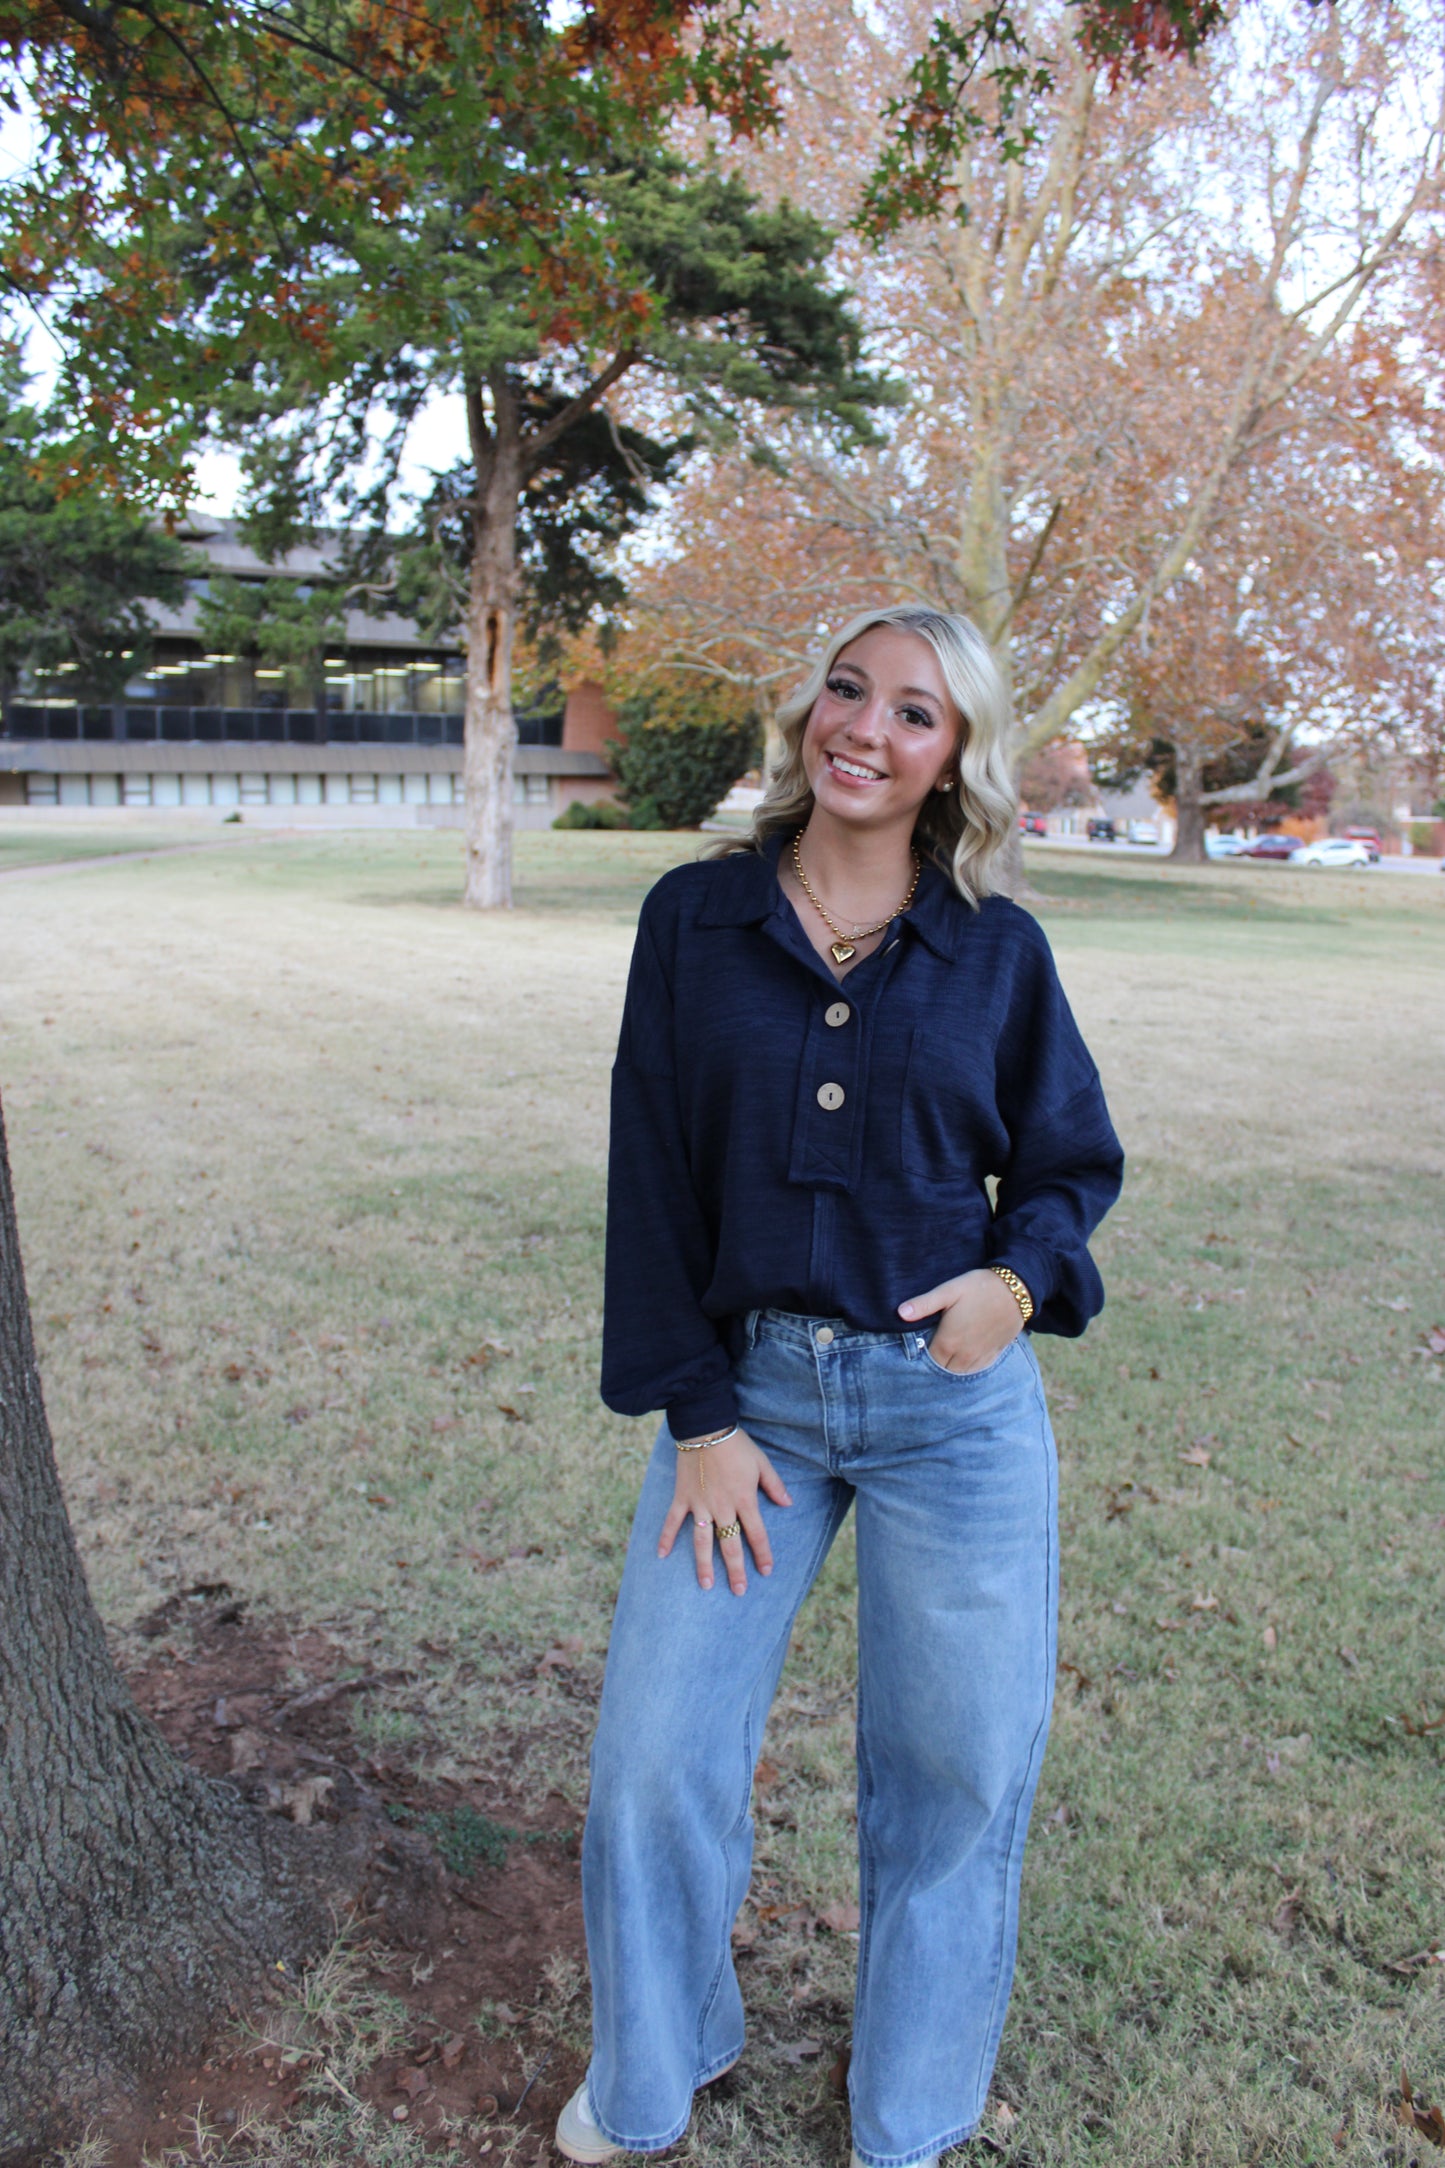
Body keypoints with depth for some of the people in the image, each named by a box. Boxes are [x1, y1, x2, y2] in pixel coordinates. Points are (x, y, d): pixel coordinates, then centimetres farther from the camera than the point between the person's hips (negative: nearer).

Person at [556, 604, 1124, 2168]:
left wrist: (1021, 1276, -13)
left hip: (955, 1403, 0)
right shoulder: (694, 919, -1)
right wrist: (698, 1413, -5)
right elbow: (653, 1175, -1)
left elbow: (1074, 1161, 9)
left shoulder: (999, 950, -1)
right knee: (655, 1760, 6)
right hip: (748, 1387, 1)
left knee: (957, 1772, 11)